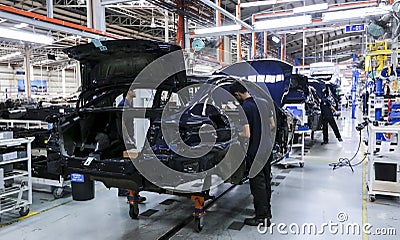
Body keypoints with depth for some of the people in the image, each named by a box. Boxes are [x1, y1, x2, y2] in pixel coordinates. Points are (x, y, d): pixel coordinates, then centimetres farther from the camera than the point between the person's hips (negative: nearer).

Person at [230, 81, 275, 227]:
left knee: (258, 184, 3)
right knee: (266, 181, 19)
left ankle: (262, 217, 14)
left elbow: (247, 135, -23)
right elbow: (272, 125, 11)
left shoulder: (245, 107, -19)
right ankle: (267, 211, 34)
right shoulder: (262, 102, 5)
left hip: (255, 152, -8)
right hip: (267, 148, 8)